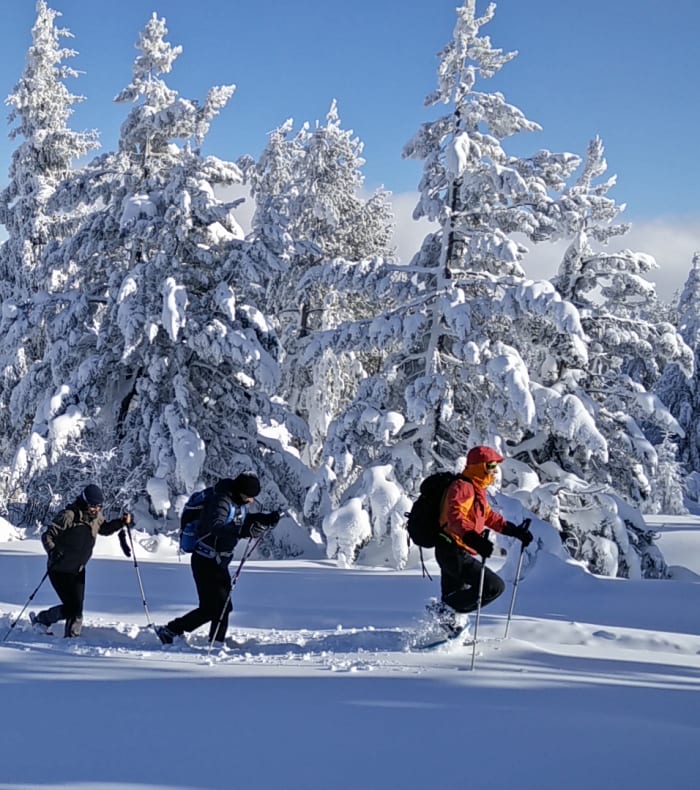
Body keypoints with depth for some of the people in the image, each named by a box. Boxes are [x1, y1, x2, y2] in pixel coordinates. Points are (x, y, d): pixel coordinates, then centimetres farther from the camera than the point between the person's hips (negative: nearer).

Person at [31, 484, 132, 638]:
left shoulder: (97, 517, 2)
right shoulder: (69, 515, -19)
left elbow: (105, 529, 23)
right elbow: (47, 535, -17)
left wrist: (121, 522, 7)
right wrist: (53, 552, -30)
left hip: (78, 571, 6)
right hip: (59, 570, -6)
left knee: (76, 608, 3)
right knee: (72, 606, -10)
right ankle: (41, 619, 12)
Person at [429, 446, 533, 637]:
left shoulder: (476, 489, 19)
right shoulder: (462, 487, -14)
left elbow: (489, 516, 31)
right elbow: (455, 517, -29)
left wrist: (515, 531, 22)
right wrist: (474, 539, -44)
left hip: (453, 552, 11)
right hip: (454, 552, -11)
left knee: (454, 600, 16)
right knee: (495, 586, -14)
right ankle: (445, 610, -12)